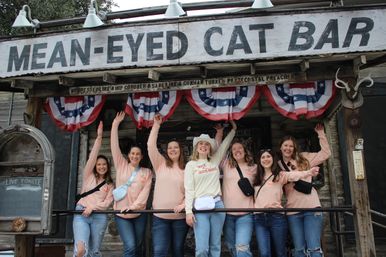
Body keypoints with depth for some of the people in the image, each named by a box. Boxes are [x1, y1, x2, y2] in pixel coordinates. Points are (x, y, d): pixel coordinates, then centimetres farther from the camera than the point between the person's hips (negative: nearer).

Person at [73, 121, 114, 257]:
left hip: (99, 216, 2)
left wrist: (92, 207, -12)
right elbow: (92, 157, 0)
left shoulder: (110, 185, 15)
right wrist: (99, 137, -7)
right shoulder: (88, 176, 11)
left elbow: (107, 202, 3)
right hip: (81, 214, -2)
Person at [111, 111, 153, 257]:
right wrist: (115, 124, -6)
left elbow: (145, 192, -5)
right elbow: (114, 146, -1)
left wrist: (134, 205, -20)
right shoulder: (121, 166, 6)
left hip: (139, 214, 2)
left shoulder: (147, 172, 6)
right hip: (121, 213, -1)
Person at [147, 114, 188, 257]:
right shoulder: (161, 164, 8)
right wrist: (156, 124, -4)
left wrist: (183, 204, -16)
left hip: (180, 217, 0)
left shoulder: (186, 170, 6)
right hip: (160, 216, 0)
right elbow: (151, 145, -2)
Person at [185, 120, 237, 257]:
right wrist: (188, 211, -8)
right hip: (200, 206, -3)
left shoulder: (215, 161, 14)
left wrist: (233, 129, 23)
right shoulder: (191, 165, 5)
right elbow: (189, 189, -1)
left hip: (217, 205, 3)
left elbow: (225, 144, 23)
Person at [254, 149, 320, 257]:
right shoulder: (257, 178, 18)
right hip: (259, 218, 3)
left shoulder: (280, 175, 4)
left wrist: (309, 172, -31)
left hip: (276, 217, -2)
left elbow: (295, 175, -14)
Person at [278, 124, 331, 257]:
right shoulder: (278, 166, 12)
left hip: (311, 207, -1)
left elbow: (325, 153, 7)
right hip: (292, 211, 2)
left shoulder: (304, 159, 11)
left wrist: (320, 133, 4)